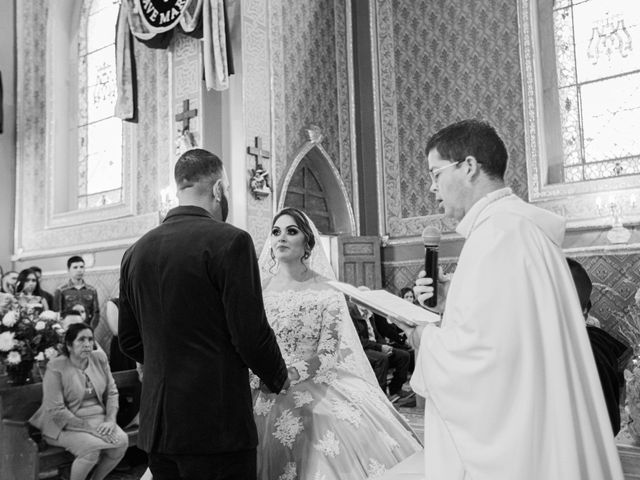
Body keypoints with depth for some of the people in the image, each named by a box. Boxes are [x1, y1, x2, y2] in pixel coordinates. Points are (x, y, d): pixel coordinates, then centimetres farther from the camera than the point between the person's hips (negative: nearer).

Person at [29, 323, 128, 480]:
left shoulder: (99, 358, 3)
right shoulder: (55, 367, -14)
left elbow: (112, 392, 8)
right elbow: (56, 410, -17)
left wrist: (110, 420, -8)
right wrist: (89, 428, -20)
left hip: (98, 418, 6)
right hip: (66, 425, -5)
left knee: (122, 441, -20)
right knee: (92, 448, -32)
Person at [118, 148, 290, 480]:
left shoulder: (135, 251, 7)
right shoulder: (229, 241, -13)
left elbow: (128, 340, 13)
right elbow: (251, 334, -15)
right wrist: (278, 379, 4)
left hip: (156, 427, 7)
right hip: (216, 425, -6)